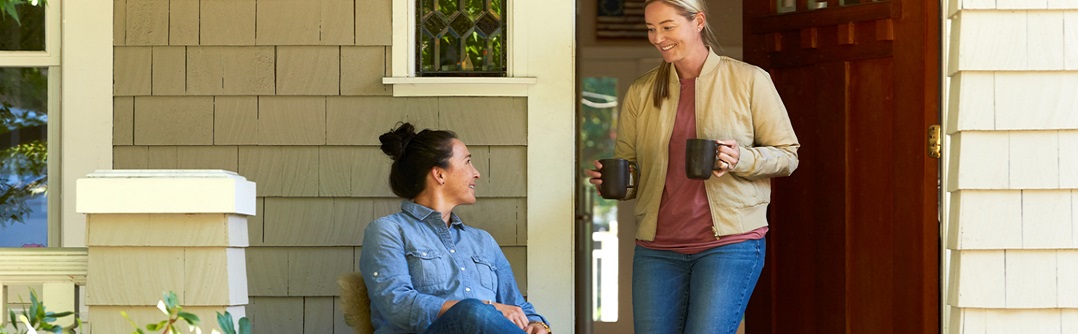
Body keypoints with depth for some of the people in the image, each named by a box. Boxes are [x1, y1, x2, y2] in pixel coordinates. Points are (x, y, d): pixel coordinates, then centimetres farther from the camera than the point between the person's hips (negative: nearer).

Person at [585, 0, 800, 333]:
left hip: (730, 243, -4)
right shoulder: (641, 92, 10)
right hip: (657, 248, 4)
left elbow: (787, 154, 3)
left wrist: (742, 159, -17)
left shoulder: (749, 81, 0)